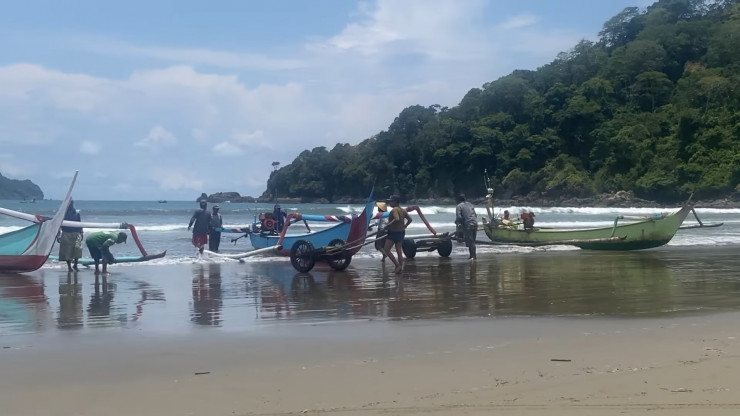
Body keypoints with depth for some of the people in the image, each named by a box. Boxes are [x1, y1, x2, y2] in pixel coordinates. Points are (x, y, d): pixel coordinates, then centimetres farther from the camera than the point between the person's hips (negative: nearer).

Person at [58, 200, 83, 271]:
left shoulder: (76, 213, 5)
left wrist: (81, 234, 7)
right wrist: (58, 235, 1)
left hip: (76, 234, 0)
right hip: (66, 234, 0)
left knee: (77, 248, -16)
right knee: (67, 251, 1)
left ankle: (75, 265, 2)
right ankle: (69, 266, 14)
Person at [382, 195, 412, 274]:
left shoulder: (394, 210, -16)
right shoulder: (403, 210, 10)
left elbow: (397, 219, -31)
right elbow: (409, 219, 8)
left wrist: (388, 225, -24)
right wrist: (404, 226, 16)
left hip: (393, 232, -9)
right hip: (401, 232, 9)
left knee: (386, 250, -5)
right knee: (399, 251, 12)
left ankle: (397, 265, -11)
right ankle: (400, 267, 14)